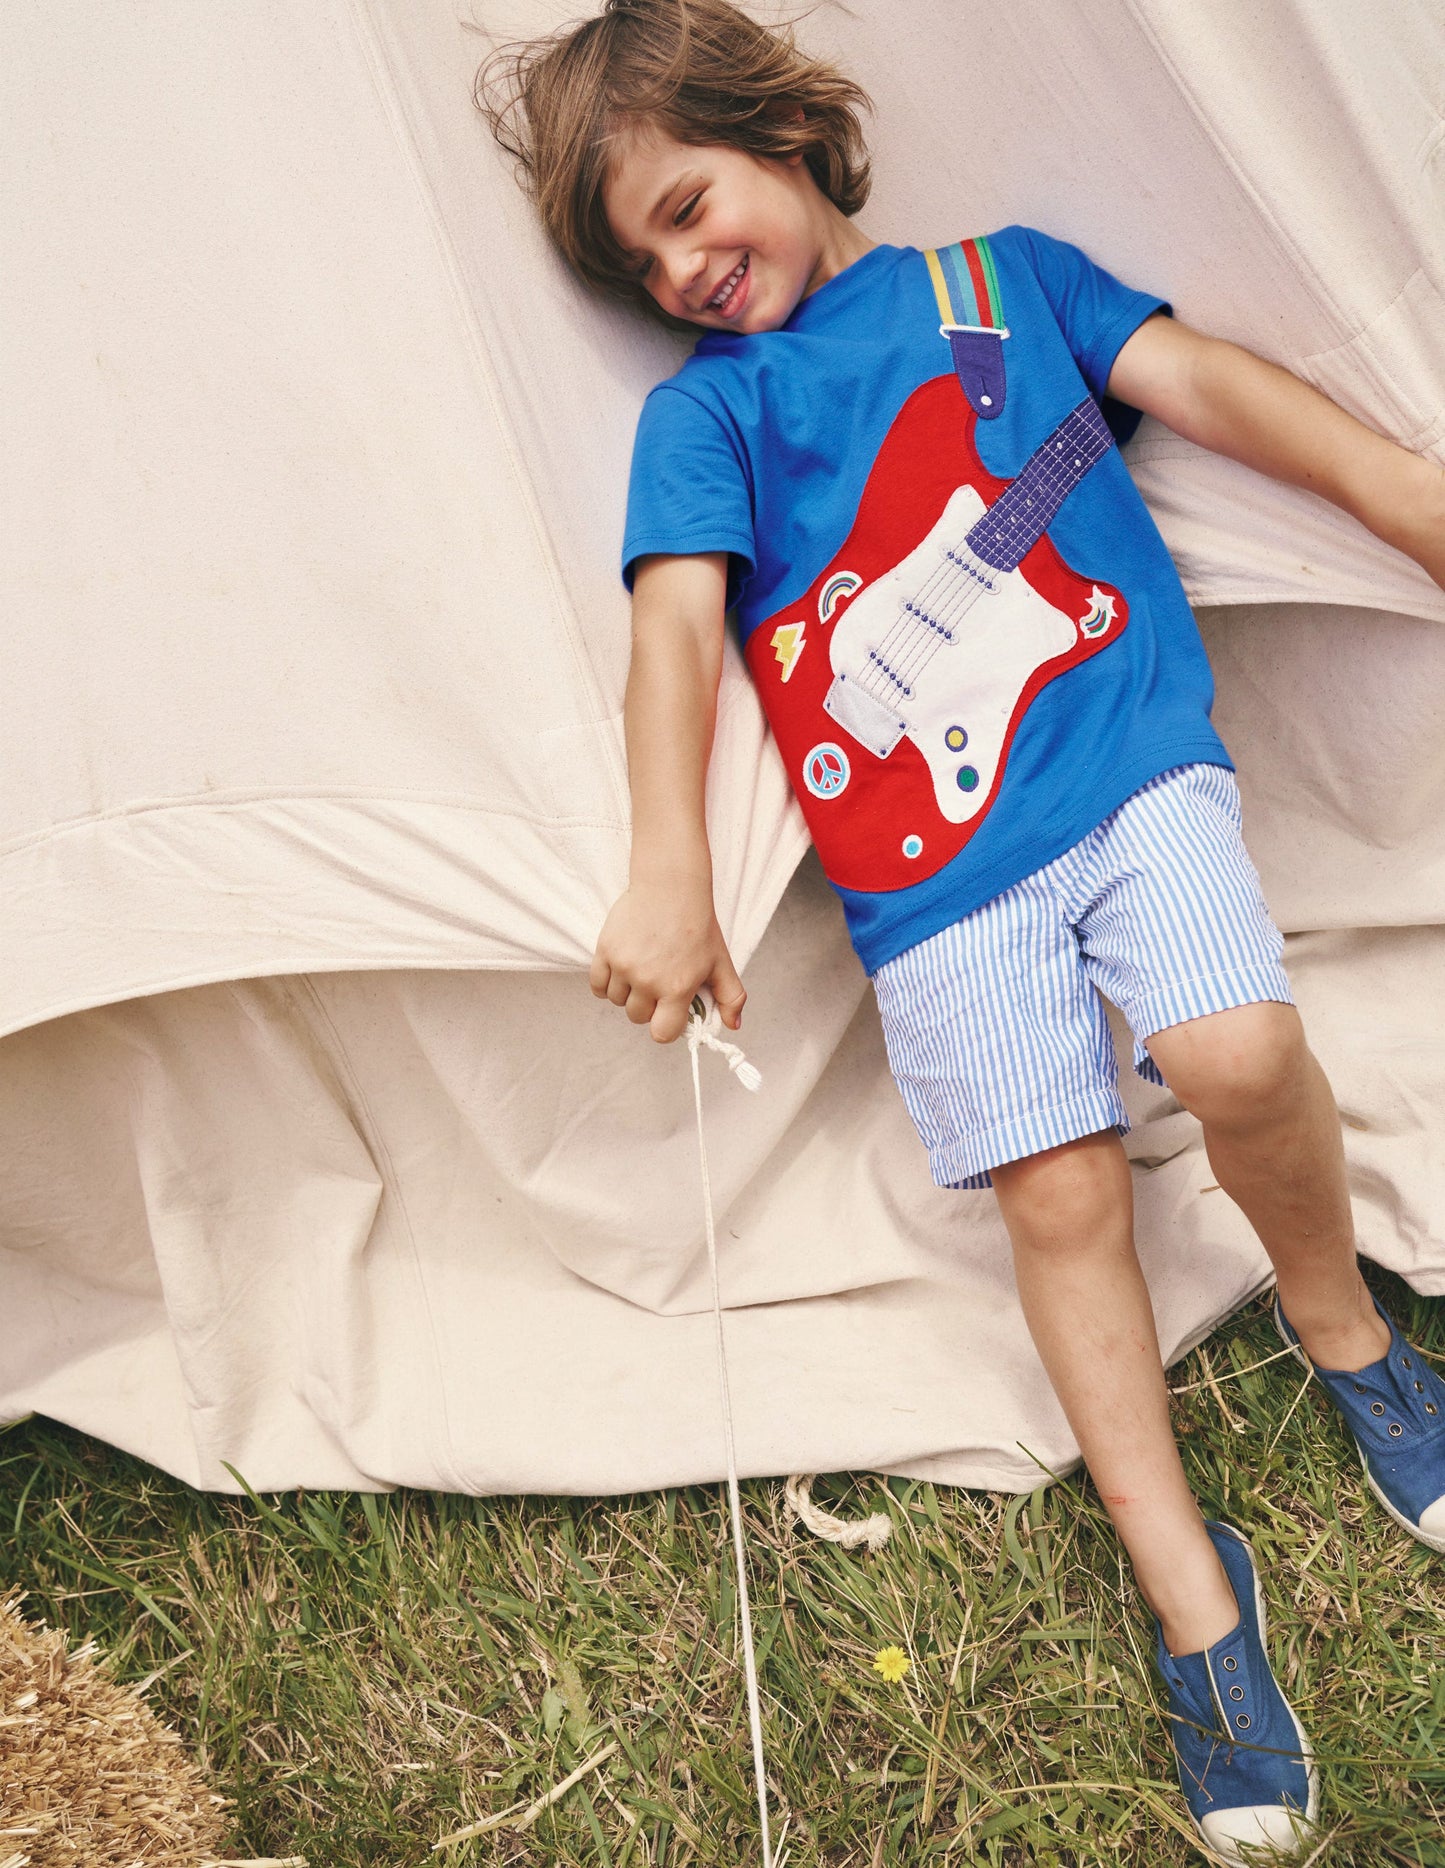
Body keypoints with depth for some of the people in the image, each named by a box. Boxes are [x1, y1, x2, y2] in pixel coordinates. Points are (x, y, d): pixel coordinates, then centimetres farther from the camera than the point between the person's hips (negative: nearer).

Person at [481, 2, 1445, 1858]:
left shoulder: (1008, 274, 17)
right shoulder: (704, 404, 11)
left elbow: (1200, 378, 10)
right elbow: (678, 623, -2)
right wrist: (669, 871, -13)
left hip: (1128, 754, 1)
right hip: (932, 861, 0)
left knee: (1236, 1050, -23)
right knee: (1060, 1193, -3)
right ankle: (1190, 1590, 11)